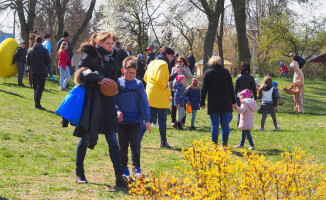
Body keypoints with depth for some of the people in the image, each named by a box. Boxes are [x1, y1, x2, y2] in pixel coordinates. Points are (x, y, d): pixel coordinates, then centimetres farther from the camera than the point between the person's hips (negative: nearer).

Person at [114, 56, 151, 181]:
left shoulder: (138, 84, 2)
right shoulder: (118, 83, 1)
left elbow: (144, 102, 2)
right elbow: (113, 100, 3)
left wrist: (147, 120, -2)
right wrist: (117, 111, -16)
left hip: (135, 120, -1)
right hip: (122, 120, 1)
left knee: (135, 145, -4)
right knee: (123, 146, 7)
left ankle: (136, 169, 1)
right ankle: (124, 170, 15)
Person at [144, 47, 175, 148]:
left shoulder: (152, 63, 16)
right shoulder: (163, 64, -11)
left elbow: (146, 78, 21)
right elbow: (160, 80, -21)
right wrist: (166, 88, -7)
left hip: (150, 94, 8)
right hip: (160, 97, -8)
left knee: (149, 118, 9)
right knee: (162, 120, 1)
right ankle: (163, 142, 7)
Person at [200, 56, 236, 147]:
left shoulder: (207, 72, 0)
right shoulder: (225, 72, 5)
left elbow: (204, 89, -2)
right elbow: (231, 88, 7)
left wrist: (202, 102, 3)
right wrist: (233, 101, 12)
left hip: (213, 103, -2)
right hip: (225, 103, 2)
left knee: (214, 125, 1)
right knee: (225, 124, 7)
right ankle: (224, 144, 8)